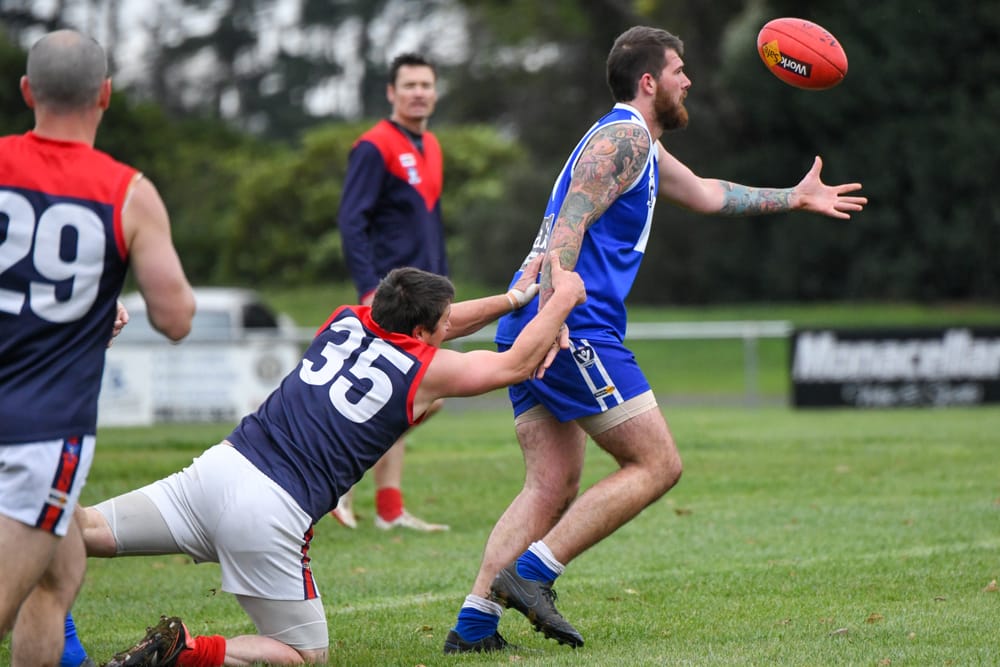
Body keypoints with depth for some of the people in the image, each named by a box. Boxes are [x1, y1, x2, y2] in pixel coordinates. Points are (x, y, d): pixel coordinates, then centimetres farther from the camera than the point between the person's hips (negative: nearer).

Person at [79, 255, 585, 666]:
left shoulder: (347, 322, 17)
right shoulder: (426, 371, 2)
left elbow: (439, 324, 37)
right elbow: (517, 363, 18)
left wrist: (514, 299, 43)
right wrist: (563, 297, 30)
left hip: (219, 466, 5)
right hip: (272, 515, -5)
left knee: (88, 531, 3)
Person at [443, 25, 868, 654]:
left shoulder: (641, 147, 27)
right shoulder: (625, 136, -6)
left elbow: (706, 194, 42)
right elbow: (570, 224, -18)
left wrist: (794, 197, 49)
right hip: (575, 329, -10)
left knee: (554, 486, 6)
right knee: (658, 465, -5)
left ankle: (474, 622, -4)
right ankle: (530, 573, -12)